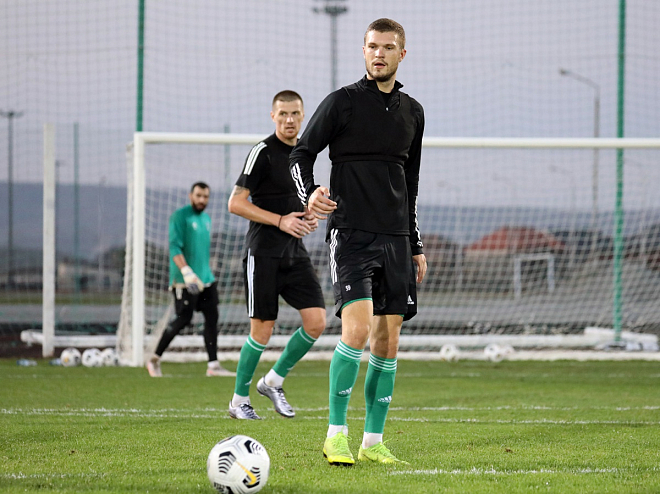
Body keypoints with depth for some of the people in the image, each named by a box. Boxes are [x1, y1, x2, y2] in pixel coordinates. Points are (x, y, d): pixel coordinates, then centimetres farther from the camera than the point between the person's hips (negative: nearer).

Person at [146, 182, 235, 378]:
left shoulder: (206, 218, 17)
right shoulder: (180, 216, -9)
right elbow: (175, 248, -18)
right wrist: (186, 271, -29)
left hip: (206, 280, 8)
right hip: (185, 281, -8)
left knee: (212, 318, 0)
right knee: (183, 320, -9)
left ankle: (213, 365, 1)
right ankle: (155, 359, 4)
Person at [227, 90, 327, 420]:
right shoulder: (263, 152, -9)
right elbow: (236, 203, -12)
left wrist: (309, 217, 6)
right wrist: (281, 220, -16)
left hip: (295, 253, 6)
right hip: (263, 254, -6)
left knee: (316, 322, -5)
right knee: (262, 331, -3)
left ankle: (273, 381, 14)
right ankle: (239, 400, 14)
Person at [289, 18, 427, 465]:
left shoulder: (412, 111, 14)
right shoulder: (343, 102, -1)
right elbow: (301, 154, 1)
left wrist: (416, 245, 20)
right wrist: (309, 194, -19)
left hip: (395, 238, 5)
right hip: (351, 233, -5)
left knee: (388, 341, 3)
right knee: (357, 329, -18)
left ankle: (373, 441, 10)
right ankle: (336, 435, -8)